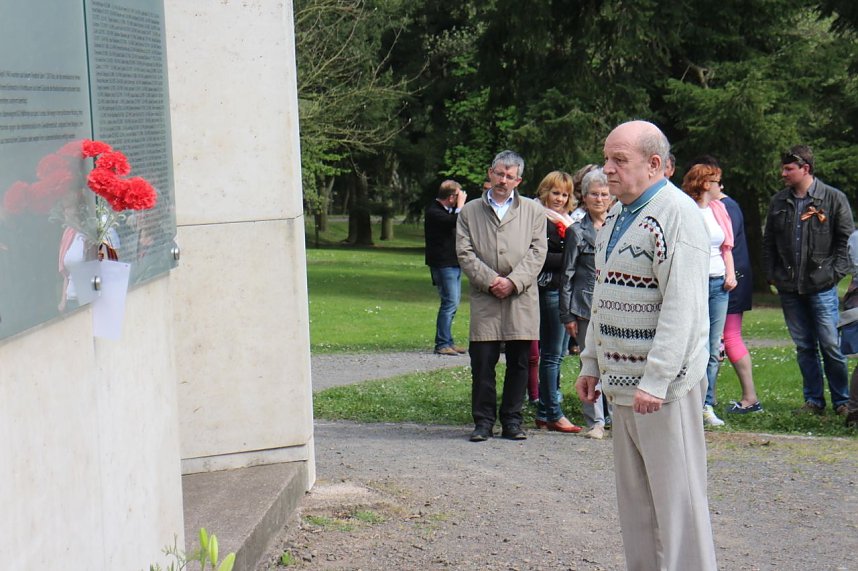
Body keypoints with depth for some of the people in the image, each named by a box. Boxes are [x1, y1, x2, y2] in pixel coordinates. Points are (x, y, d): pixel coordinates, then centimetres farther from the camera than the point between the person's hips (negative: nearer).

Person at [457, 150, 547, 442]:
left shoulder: (533, 210, 11)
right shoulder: (470, 212, 11)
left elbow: (537, 251, 3)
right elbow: (464, 253, 3)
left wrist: (513, 281, -11)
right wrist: (490, 281, -10)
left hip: (522, 299, 0)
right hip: (484, 298, 0)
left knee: (519, 362, 3)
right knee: (482, 361, -2)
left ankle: (512, 420, 13)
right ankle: (484, 420, 8)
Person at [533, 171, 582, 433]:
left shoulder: (566, 221, 19)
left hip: (567, 291, 9)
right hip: (550, 291, -9)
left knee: (557, 354, 10)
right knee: (551, 354, -5)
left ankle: (544, 412, 16)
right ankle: (553, 414, -1)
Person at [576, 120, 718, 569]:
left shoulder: (677, 214, -14)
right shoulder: (615, 216, 16)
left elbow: (683, 306, -21)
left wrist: (656, 380, -24)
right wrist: (591, 363, 20)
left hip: (664, 383, -9)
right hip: (623, 380, 9)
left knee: (676, 496, -4)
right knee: (633, 495, 13)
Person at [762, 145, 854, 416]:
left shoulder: (834, 199, -1)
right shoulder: (779, 202, 10)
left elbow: (847, 239, 0)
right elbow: (768, 242, 16)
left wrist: (835, 273, -7)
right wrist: (771, 277, 7)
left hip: (822, 286, -4)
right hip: (789, 288, 4)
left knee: (831, 346, -3)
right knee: (804, 347, 8)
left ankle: (841, 401, 8)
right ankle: (814, 400, 16)